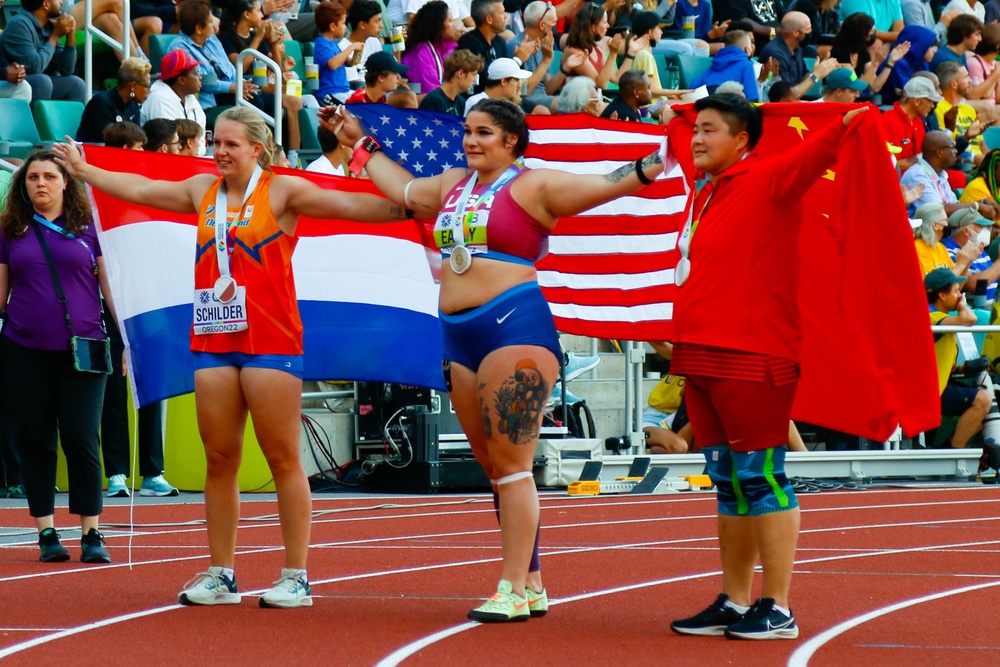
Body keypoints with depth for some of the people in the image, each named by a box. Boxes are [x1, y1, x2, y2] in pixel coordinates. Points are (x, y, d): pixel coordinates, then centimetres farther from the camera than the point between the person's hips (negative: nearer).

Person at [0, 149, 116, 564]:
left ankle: (92, 534, 0)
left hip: (81, 351, -2)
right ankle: (47, 534, 10)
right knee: (34, 443, 3)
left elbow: (111, 286, 7)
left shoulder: (89, 228, 5)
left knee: (81, 441, -4)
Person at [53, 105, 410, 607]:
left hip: (270, 341, -5)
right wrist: (83, 170, 31)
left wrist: (411, 208, -18)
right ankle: (221, 575, 13)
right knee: (219, 460, 6)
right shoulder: (203, 190, 15)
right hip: (213, 342, 5)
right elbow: (140, 189, 24)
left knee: (282, 458, -3)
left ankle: (296, 578, 0)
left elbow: (350, 206, -8)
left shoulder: (282, 192, -1)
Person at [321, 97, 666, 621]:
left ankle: (513, 590, -10)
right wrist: (361, 144, 44)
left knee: (509, 462, -10)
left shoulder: (533, 186, -2)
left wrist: (655, 163, -26)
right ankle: (532, 583, 15)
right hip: (459, 337, 8)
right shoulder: (453, 185, 19)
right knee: (495, 467, 9)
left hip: (514, 326, -8)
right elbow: (402, 190, 37)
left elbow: (607, 184, -11)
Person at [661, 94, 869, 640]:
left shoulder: (766, 180, -6)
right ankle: (734, 603, 19)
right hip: (700, 358, 9)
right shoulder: (708, 189, 18)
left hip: (749, 359, -9)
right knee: (729, 486, 13)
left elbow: (811, 156, -24)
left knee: (761, 480, -7)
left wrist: (846, 125, -42)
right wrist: (673, 123, 57)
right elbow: (685, 151, 40)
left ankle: (777, 610, -5)